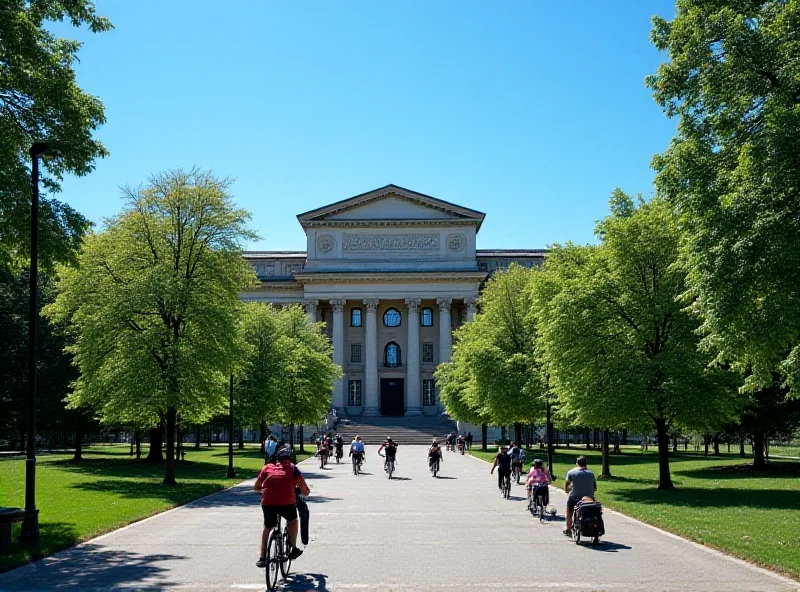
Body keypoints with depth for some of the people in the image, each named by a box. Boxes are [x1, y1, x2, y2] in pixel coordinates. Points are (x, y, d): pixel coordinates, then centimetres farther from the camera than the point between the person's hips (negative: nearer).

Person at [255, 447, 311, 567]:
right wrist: (305, 493, 31)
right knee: (292, 520, 28)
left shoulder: (267, 467, 19)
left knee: (267, 527, 23)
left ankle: (262, 558, 21)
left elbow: (256, 487, 28)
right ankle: (293, 549, 24)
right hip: (287, 502, -2)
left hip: (267, 503, 2)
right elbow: (305, 490, 8)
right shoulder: (292, 468, 14)